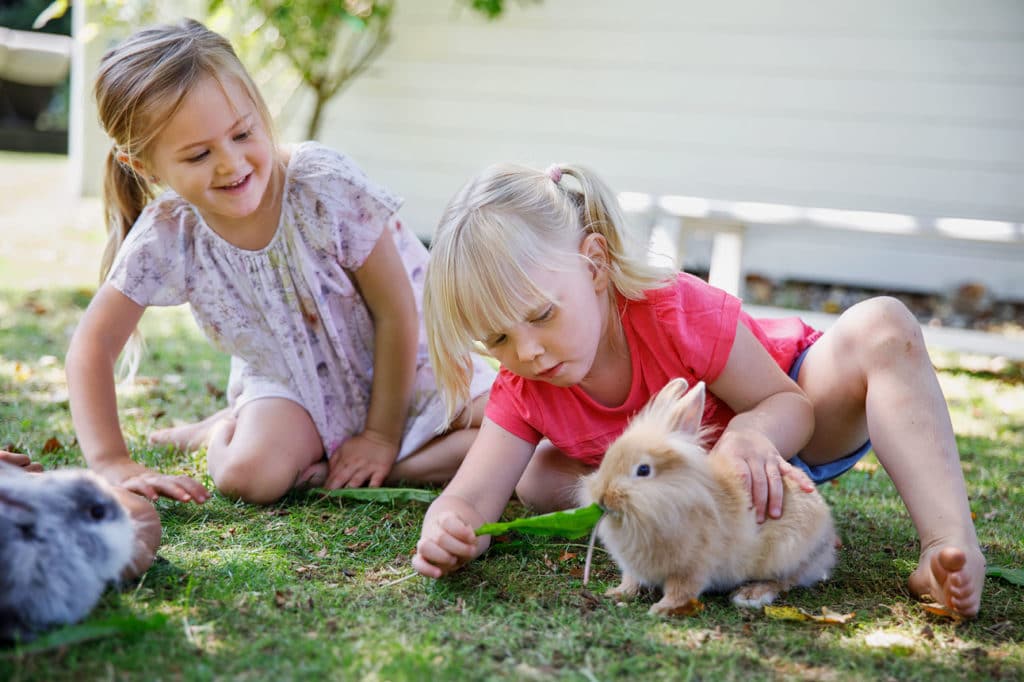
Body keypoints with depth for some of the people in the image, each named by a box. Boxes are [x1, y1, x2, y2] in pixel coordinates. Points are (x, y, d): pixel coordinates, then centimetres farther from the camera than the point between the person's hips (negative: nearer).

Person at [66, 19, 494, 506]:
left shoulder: (326, 185, -28)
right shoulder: (165, 237, -20)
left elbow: (397, 315, -20)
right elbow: (94, 344, -11)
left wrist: (382, 435, -15)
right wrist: (114, 466, -20)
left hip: (399, 365, -1)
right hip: (291, 383, 1)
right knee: (249, 476, -27)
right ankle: (226, 428, 6)